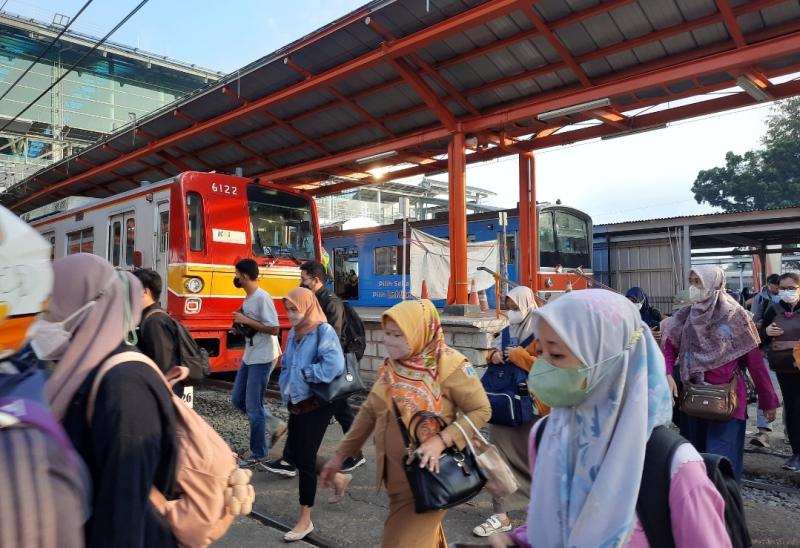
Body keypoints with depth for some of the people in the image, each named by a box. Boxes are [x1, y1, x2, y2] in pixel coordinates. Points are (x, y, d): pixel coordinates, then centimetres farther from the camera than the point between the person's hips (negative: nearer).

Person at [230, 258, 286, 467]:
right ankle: (275, 425, 27)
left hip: (263, 358, -10)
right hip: (249, 356, 10)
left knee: (253, 406, -2)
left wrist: (246, 321, -20)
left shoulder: (262, 298, -20)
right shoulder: (248, 298, 10)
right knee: (238, 399, 16)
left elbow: (273, 328, -23)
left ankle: (258, 454, 14)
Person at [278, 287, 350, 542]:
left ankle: (305, 520, 15)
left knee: (305, 457, -1)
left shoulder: (323, 331, -16)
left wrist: (303, 373, -18)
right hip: (297, 403, 8)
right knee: (294, 451, 15)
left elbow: (334, 365, -28)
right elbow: (286, 366, 18)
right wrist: (286, 387, 1)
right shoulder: (294, 333, 8)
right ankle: (338, 479, 39)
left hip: (316, 404, -8)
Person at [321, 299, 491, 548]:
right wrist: (340, 454, 9)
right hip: (395, 474, 6)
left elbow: (481, 410, -14)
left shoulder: (449, 365, -18)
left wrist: (442, 440, -26)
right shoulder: (389, 366, 0)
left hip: (428, 476, -6)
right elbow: (369, 412, 8)